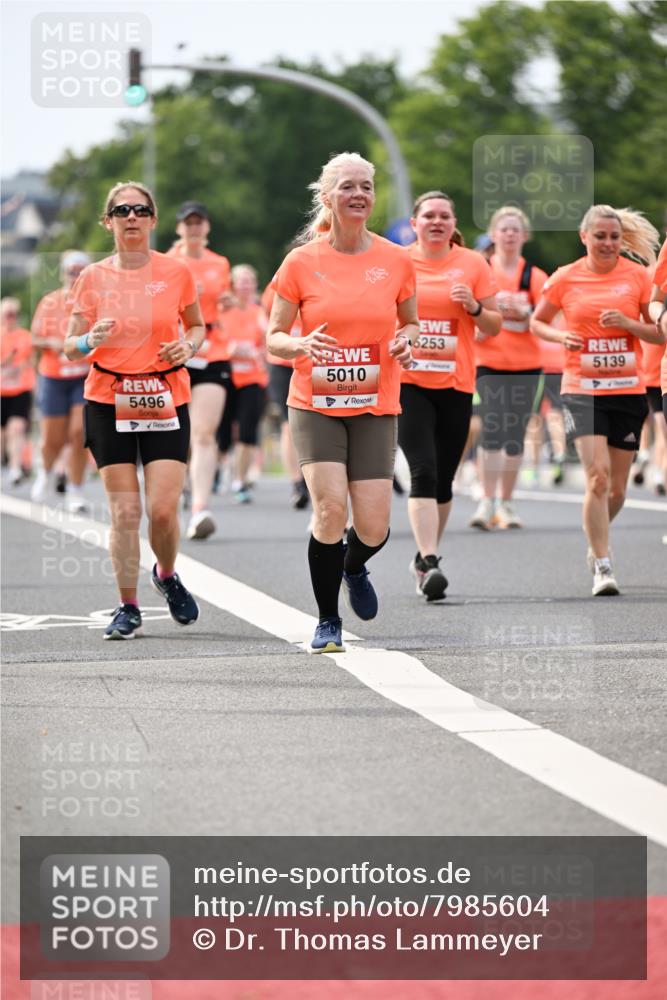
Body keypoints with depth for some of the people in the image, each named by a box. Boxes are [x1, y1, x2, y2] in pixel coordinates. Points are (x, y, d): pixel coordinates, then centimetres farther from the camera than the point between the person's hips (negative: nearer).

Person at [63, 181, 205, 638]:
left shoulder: (176, 272, 0)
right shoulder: (93, 278, 1)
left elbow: (196, 326, 15)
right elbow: (70, 347, 3)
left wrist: (188, 346, -7)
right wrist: (90, 340, -19)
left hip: (166, 404, 0)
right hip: (109, 405, 0)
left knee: (163, 510, -8)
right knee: (124, 511, -3)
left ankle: (167, 575, 23)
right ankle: (128, 608, 10)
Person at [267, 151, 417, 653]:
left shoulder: (396, 260, 1)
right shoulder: (301, 263, -4)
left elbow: (410, 322, 16)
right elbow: (274, 337, 3)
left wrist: (406, 341, -7)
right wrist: (302, 345, -19)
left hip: (376, 408, 2)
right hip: (315, 405, -2)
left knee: (373, 527, -4)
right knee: (330, 508, -17)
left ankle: (353, 569, 34)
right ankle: (328, 621, 2)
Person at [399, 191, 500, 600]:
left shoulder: (473, 264, 4)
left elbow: (494, 327, 8)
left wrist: (474, 307, -11)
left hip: (455, 384, 2)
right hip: (408, 382, -2)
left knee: (443, 479, 8)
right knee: (423, 472, -16)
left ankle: (427, 555, 26)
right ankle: (429, 563, -21)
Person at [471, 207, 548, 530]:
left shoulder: (535, 277, 5)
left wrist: (523, 312, -19)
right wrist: (475, 328, -13)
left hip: (526, 365, 2)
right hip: (489, 363, -1)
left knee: (515, 436, 3)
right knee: (492, 430, -15)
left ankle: (506, 503, 13)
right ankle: (487, 503, -16)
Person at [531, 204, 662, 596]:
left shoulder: (638, 275, 1)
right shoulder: (566, 278, 0)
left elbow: (659, 334, 4)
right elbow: (537, 322, 13)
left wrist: (627, 323, -14)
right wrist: (561, 336, -8)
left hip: (628, 388, 2)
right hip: (582, 389, -2)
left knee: (617, 486, 9)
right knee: (598, 475, -17)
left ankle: (597, 543, 37)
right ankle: (603, 567, -13)